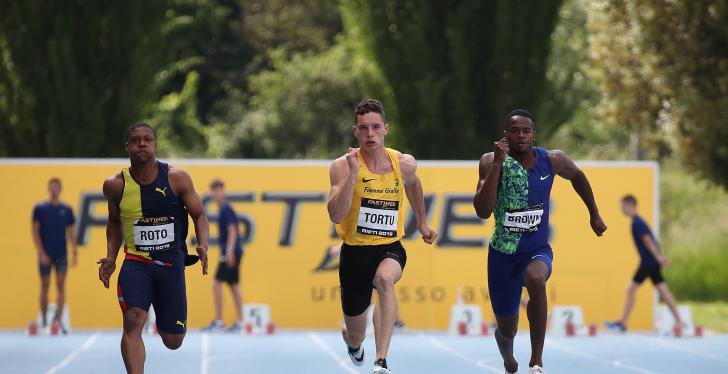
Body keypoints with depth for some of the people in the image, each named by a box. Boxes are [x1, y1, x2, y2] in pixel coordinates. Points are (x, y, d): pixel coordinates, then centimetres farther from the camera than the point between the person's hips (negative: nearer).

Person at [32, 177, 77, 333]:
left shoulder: (66, 209, 7)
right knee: (45, 286, 4)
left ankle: (58, 320, -9)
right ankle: (44, 321, 13)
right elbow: (35, 232, -2)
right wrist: (41, 252, -11)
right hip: (45, 254, -1)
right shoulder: (39, 208, 0)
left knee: (61, 286, -7)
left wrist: (75, 252, 4)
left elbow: (70, 233, 11)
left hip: (61, 254, 1)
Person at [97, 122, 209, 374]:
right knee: (133, 320, -26)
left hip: (171, 263, 1)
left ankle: (164, 324, 48)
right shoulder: (116, 185, -2)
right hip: (136, 262, 0)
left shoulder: (177, 179, -6)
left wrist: (203, 247, -16)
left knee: (173, 341, 8)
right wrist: (110, 257, 2)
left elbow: (199, 215, 2)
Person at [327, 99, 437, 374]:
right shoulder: (342, 166, -11)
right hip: (355, 250, -1)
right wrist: (353, 173, -29)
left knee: (385, 279, -38)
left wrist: (422, 222, 31)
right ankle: (351, 339, 54)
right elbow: (336, 215, -23)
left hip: (390, 248, 1)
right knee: (355, 338, 11)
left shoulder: (404, 164, -1)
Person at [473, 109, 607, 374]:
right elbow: (483, 211, -26)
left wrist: (594, 214, 22)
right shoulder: (491, 162, -13)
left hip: (537, 250, 0)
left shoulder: (552, 161, -7)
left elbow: (577, 177, 16)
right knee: (506, 329, 12)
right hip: (502, 253, 0)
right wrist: (498, 164, -30)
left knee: (536, 280, -38)